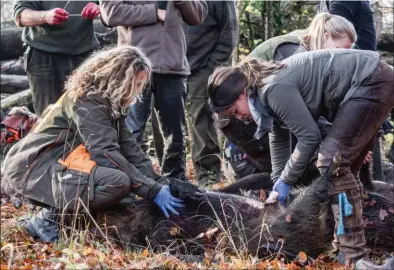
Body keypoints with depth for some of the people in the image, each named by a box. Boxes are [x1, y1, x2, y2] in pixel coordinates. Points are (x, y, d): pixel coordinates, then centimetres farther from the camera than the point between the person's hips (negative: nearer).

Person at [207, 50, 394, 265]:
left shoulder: (275, 89, -22)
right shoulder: (267, 88, 9)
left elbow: (310, 136, -18)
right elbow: (279, 139, 21)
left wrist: (285, 181, -7)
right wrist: (278, 186, 21)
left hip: (372, 83, -11)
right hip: (369, 84, 11)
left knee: (331, 162, -14)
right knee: (343, 165, 14)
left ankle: (353, 253, -12)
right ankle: (353, 245, 21)